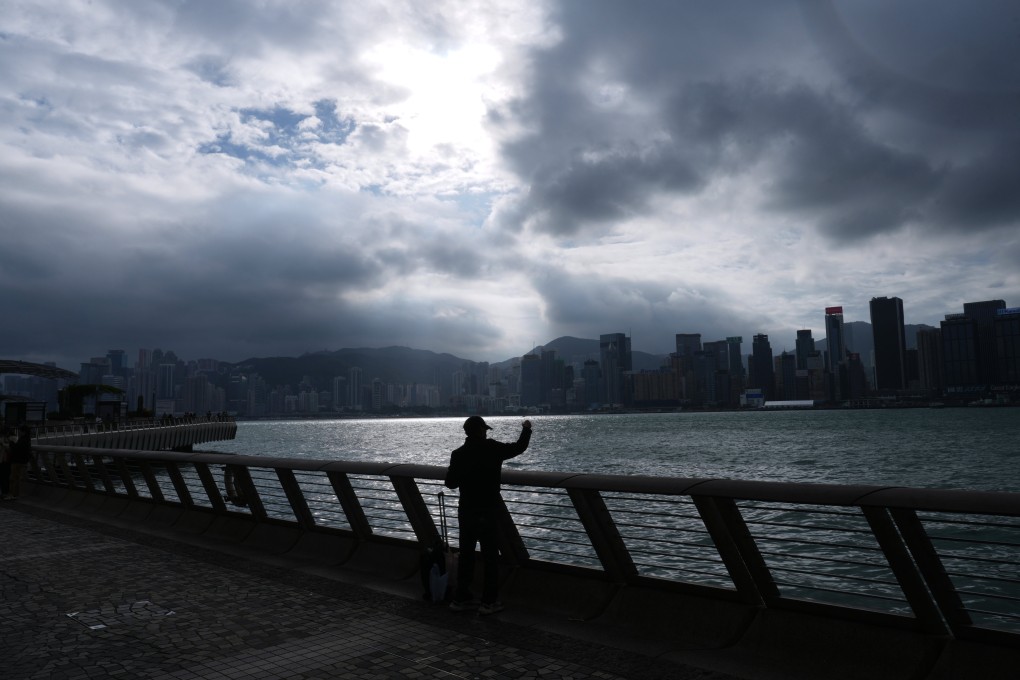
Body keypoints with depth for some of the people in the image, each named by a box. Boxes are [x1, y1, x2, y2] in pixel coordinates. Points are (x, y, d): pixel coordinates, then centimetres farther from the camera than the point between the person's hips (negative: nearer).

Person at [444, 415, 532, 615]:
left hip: (466, 512, 4)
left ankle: (461, 598, 21)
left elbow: (450, 483, 3)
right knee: (490, 557, 4)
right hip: (487, 512, -4)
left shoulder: (458, 454, -3)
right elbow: (519, 447, 4)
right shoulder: (493, 449, -11)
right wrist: (526, 429, 21)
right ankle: (489, 602, 7)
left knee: (466, 554, 14)